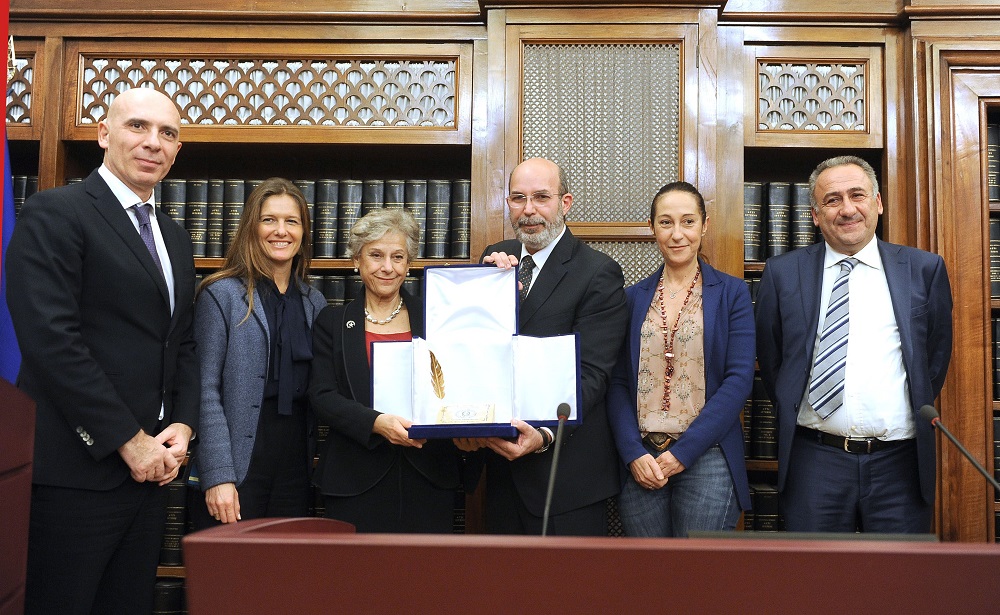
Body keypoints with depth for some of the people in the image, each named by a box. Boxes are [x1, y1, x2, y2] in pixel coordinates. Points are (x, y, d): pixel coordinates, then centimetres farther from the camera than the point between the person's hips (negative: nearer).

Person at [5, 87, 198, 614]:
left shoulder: (175, 237, 16)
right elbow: (51, 340, -16)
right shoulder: (54, 214, -7)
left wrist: (181, 425, 1)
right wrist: (130, 442, -14)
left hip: (149, 466, 7)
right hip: (75, 471, -7)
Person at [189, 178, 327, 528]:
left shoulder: (315, 302, 11)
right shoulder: (221, 294, -4)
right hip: (237, 469, -4)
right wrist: (217, 476, -15)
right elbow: (206, 391, -9)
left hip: (296, 469, 5)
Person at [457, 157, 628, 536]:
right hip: (501, 464, 6)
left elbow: (591, 374, -17)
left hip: (566, 465, -5)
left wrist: (545, 435, -31)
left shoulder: (598, 272, -10)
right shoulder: (495, 260, 8)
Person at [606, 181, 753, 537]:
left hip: (706, 457, -2)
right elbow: (617, 382, 6)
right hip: (639, 462, 2)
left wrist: (684, 452, -11)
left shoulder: (732, 293, 3)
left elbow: (739, 378, -5)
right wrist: (634, 454, -8)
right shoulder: (633, 298, 9)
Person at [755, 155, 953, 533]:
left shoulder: (925, 270, 4)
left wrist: (917, 414, 10)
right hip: (814, 462, 0)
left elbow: (937, 355, 13)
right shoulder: (783, 273, 2)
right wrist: (792, 413, 7)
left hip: (899, 462, 1)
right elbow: (770, 358, 10)